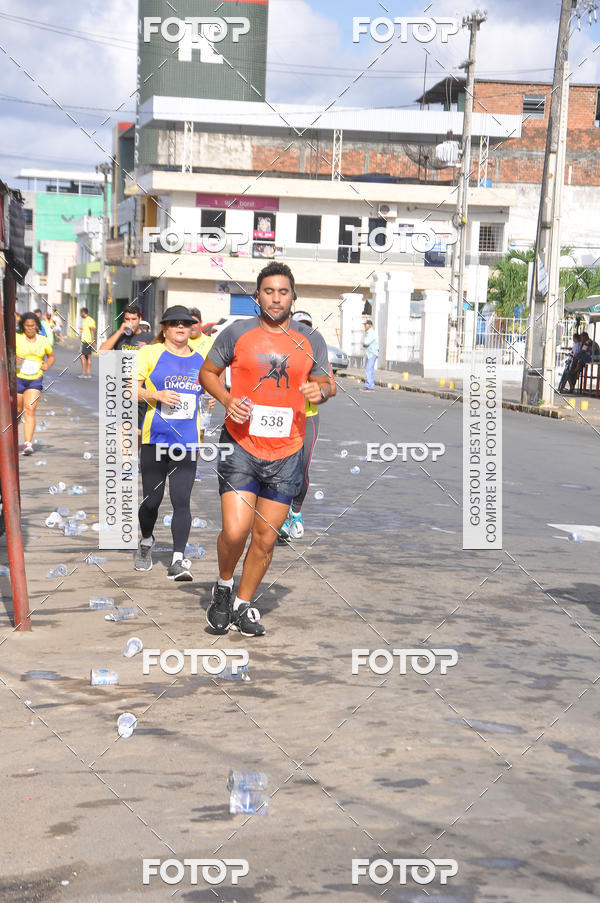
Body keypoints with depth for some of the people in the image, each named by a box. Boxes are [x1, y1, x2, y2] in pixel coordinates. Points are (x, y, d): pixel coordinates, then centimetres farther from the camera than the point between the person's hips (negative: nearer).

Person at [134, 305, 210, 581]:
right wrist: (156, 395, -17)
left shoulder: (199, 360, 12)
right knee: (152, 499, 4)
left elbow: (206, 391, 28)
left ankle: (178, 560, -8)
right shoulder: (150, 353, 1)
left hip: (187, 442, 2)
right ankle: (146, 542, 32)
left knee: (181, 501, -7)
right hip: (155, 439, -2)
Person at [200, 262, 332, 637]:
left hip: (286, 454, 2)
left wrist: (321, 390, -9)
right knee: (235, 531, -14)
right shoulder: (237, 333, 0)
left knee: (265, 539, 7)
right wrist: (227, 399, -10)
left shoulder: (311, 340, 5)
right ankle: (223, 586, 16)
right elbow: (208, 372, 10)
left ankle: (243, 604, 26)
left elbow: (326, 383, 15)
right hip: (240, 447, -2)